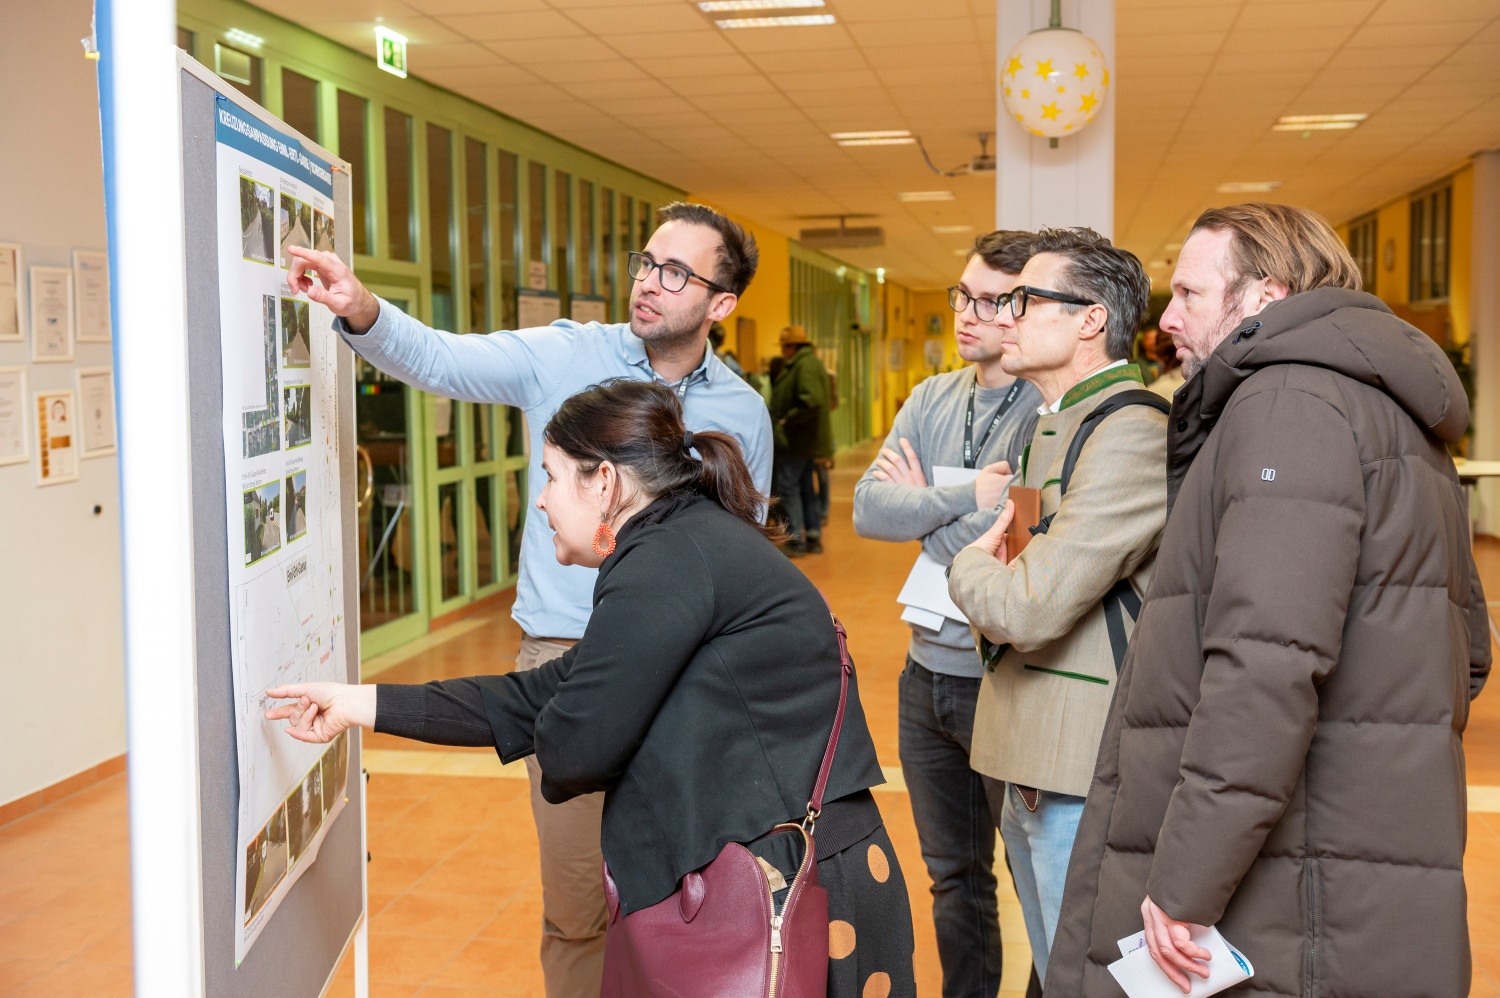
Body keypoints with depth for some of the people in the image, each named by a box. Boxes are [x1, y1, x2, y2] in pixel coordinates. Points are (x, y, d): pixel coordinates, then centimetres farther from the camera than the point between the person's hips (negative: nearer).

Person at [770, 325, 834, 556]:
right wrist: (783, 417, 14)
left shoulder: (805, 365, -17)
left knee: (788, 485, -6)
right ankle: (813, 537, 19)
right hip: (807, 439, 11)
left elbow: (811, 401, -29)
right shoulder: (812, 362, 16)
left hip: (797, 439, -11)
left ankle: (796, 541, -5)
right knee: (805, 487, 15)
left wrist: (787, 420, -20)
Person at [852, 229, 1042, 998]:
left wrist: (921, 506, -11)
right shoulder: (932, 399, 6)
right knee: (952, 875, 21)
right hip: (927, 672, 7)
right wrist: (965, 498, -17)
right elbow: (867, 510, -5)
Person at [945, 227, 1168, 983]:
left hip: (1084, 776, -10)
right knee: (1054, 972, 21)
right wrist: (992, 567, 2)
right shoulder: (1055, 424, 16)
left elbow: (1030, 607, -23)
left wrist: (970, 568, -3)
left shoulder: (1131, 433, -18)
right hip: (1031, 763, 10)